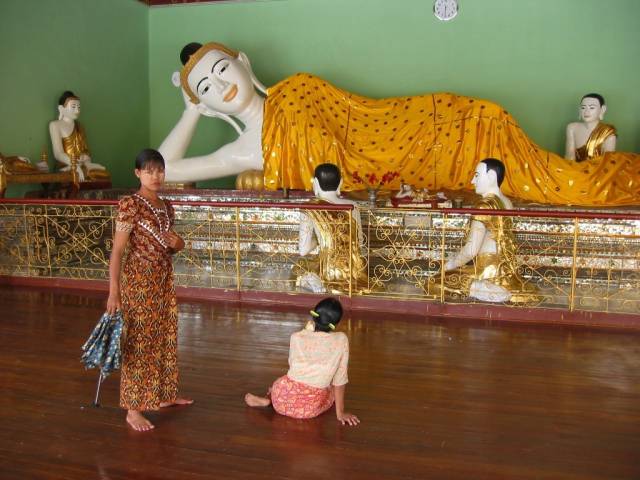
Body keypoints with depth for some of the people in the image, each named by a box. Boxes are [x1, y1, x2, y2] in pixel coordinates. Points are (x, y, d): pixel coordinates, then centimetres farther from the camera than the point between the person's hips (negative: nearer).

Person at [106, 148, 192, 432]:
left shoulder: (166, 207, 9)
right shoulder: (130, 205, -13)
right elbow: (117, 250, -16)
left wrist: (178, 242, -4)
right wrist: (114, 291, -21)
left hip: (164, 279, 7)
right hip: (139, 280, -7)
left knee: (165, 338, 16)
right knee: (139, 341, -3)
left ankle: (164, 394, 32)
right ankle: (133, 409, 6)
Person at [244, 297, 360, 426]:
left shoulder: (297, 337, -1)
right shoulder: (341, 340, -5)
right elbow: (340, 379, 0)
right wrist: (340, 413, 8)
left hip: (284, 402, 4)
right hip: (312, 409, -3)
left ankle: (268, 398, 10)